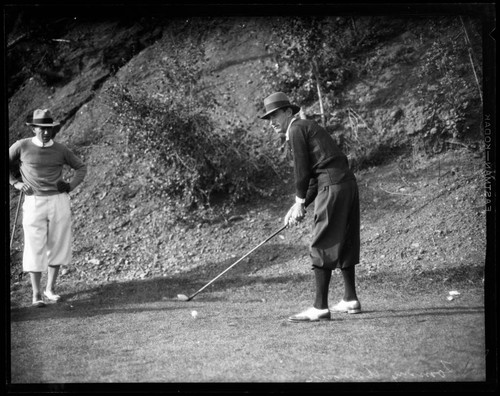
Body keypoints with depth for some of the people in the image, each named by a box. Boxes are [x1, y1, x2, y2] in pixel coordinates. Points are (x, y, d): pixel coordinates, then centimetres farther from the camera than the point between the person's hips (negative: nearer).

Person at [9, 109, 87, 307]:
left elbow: (81, 167, 16)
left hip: (59, 201, 2)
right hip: (34, 202, -2)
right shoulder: (22, 146, -3)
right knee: (35, 248, -4)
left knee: (57, 246, 5)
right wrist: (15, 182, -1)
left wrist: (71, 186, 2)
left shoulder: (60, 150, 2)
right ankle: (36, 294, 3)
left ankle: (50, 289, 18)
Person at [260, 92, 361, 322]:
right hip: (348, 182, 10)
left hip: (333, 187, -10)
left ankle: (320, 307, -10)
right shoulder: (309, 128, 25)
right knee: (344, 243, 17)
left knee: (322, 246, -8)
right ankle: (351, 300, 25)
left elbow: (302, 169, -8)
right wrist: (301, 205, 18)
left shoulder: (296, 130, -3)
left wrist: (300, 202, 3)